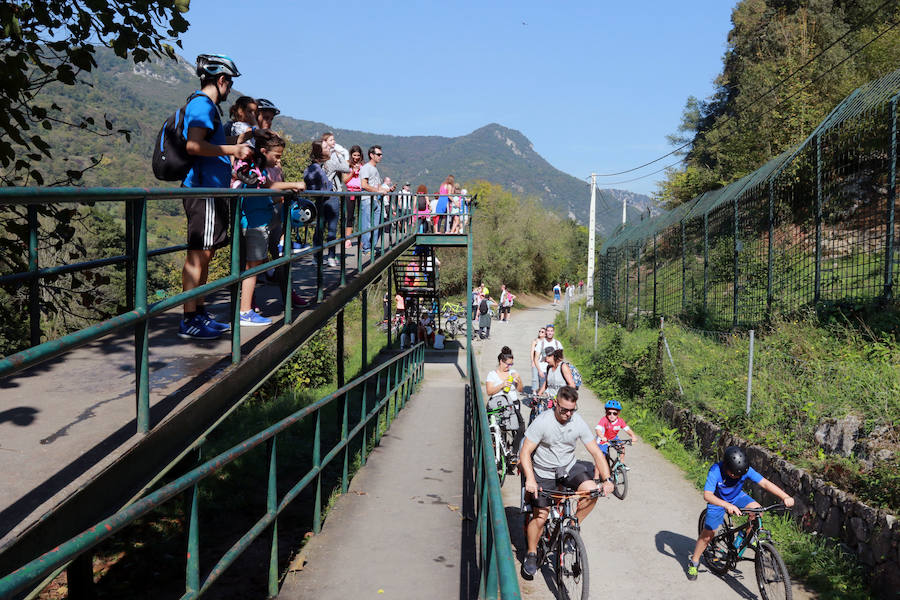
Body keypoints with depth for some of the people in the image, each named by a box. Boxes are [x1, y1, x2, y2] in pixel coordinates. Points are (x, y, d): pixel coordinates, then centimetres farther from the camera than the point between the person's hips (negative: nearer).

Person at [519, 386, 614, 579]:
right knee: (540, 517, -5)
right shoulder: (542, 422, -21)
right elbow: (525, 453, -21)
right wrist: (530, 480, -34)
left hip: (569, 468, 3)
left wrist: (607, 479, -19)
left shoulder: (578, 422, -11)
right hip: (544, 473, -3)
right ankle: (531, 554, 20)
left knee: (591, 491, -23)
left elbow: (596, 452, -7)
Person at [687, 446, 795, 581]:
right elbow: (707, 495, -45)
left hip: (737, 497, 3)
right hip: (718, 501, -3)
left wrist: (785, 496, -46)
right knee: (708, 533, -3)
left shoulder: (745, 470, -28)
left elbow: (765, 483, -32)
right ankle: (694, 562, 18)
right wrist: (727, 506, -60)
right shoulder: (715, 471, -37)